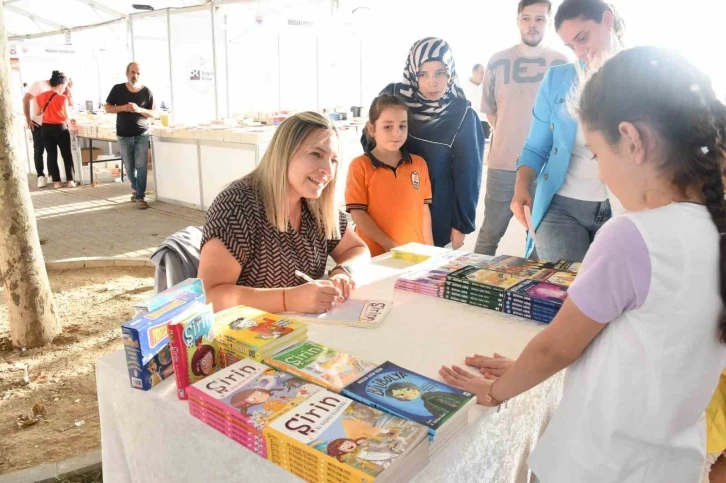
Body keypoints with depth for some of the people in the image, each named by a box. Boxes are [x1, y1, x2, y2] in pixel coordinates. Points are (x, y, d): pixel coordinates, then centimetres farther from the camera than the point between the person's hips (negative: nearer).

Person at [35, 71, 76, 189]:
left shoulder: (40, 97, 3)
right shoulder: (62, 98, -12)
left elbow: (38, 113, 11)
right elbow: (66, 117, -6)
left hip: (46, 128, 4)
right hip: (60, 128, -4)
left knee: (51, 155, 8)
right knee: (67, 155, 7)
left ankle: (56, 181, 9)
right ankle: (70, 180, 4)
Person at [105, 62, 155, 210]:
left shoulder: (147, 91, -2)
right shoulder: (117, 89, 0)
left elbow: (153, 113, -1)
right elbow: (108, 108, 3)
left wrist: (138, 109, -19)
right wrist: (123, 107, -15)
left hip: (142, 134, -1)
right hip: (124, 135, 2)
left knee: (141, 166, -7)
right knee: (129, 167, 11)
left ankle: (140, 196, -2)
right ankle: (136, 189, 34)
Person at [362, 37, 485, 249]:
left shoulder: (462, 116, -11)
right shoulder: (392, 96, -9)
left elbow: (467, 174, -5)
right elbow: (369, 141, 5)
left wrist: (462, 223, -4)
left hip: (437, 212, -2)